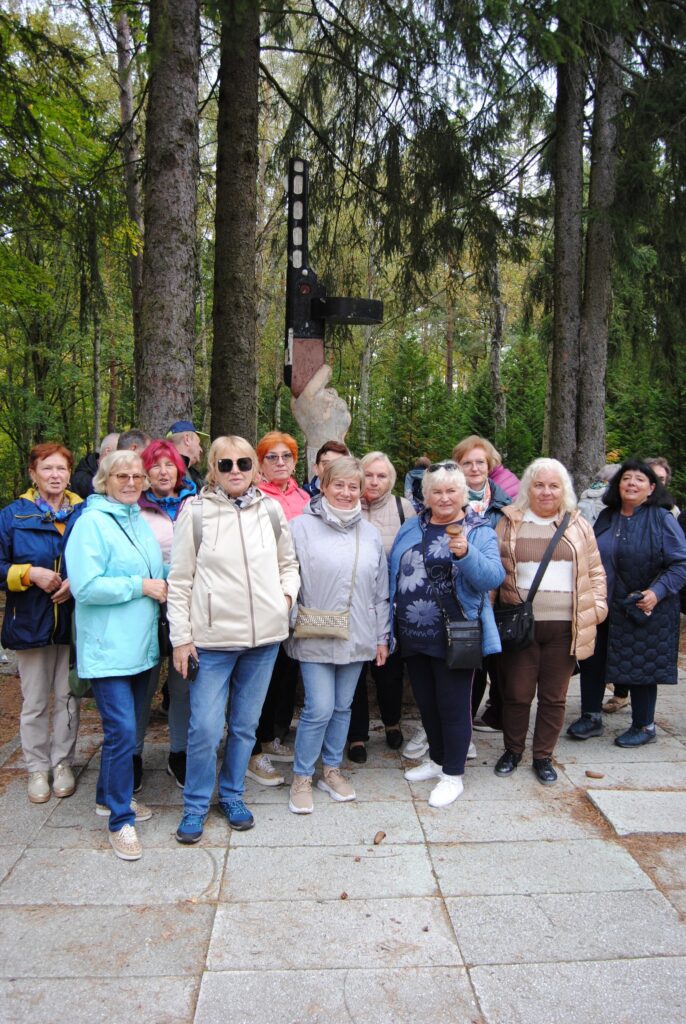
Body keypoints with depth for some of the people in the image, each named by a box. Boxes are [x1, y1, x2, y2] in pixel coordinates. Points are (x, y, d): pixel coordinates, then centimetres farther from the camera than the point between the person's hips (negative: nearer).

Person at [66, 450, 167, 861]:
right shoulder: (92, 522, -12)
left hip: (141, 643, 8)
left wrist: (162, 581, 2)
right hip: (108, 647, -7)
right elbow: (86, 587, -19)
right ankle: (121, 820, 9)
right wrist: (141, 586, -16)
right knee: (122, 730, -7)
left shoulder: (140, 520, 11)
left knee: (126, 727, 17)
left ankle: (110, 796, 36)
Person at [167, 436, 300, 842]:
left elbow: (288, 563, 16)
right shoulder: (196, 512, -3)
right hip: (212, 638, -3)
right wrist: (181, 637, -5)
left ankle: (232, 794, 33)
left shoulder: (271, 510, 5)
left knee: (246, 725, 14)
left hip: (264, 635, 3)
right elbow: (180, 579, -2)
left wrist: (287, 594, -4)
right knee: (205, 728, -1)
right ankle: (196, 804, 21)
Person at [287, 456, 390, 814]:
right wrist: (293, 621, -9)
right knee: (319, 708, -3)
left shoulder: (370, 533, 8)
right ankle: (301, 777, 16)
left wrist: (382, 636, 11)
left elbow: (381, 590, 11)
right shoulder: (302, 526, -6)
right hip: (314, 637, -4)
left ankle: (331, 770, 32)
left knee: (342, 707, 14)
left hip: (356, 637, 4)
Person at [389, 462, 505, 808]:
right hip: (413, 636, 6)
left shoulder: (479, 532, -7)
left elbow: (493, 577, -18)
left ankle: (453, 773, 23)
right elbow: (393, 573, 12)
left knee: (453, 705, 6)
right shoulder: (411, 529, 8)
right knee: (426, 702, 19)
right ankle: (437, 759, 39)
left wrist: (466, 553, -35)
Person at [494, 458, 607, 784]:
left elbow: (595, 571, 13)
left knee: (554, 696, 10)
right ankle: (512, 751, 29)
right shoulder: (509, 523, 3)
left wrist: (598, 606, 3)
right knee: (517, 693, 7)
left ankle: (543, 757, 28)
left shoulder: (579, 525, 7)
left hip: (564, 627, 1)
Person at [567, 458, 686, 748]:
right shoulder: (606, 517, 7)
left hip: (643, 610, -5)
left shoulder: (661, 519, -9)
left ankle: (644, 726, 26)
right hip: (601, 607, 5)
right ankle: (591, 717, 29)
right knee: (592, 660, 11)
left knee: (639, 665, 6)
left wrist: (657, 592, -22)